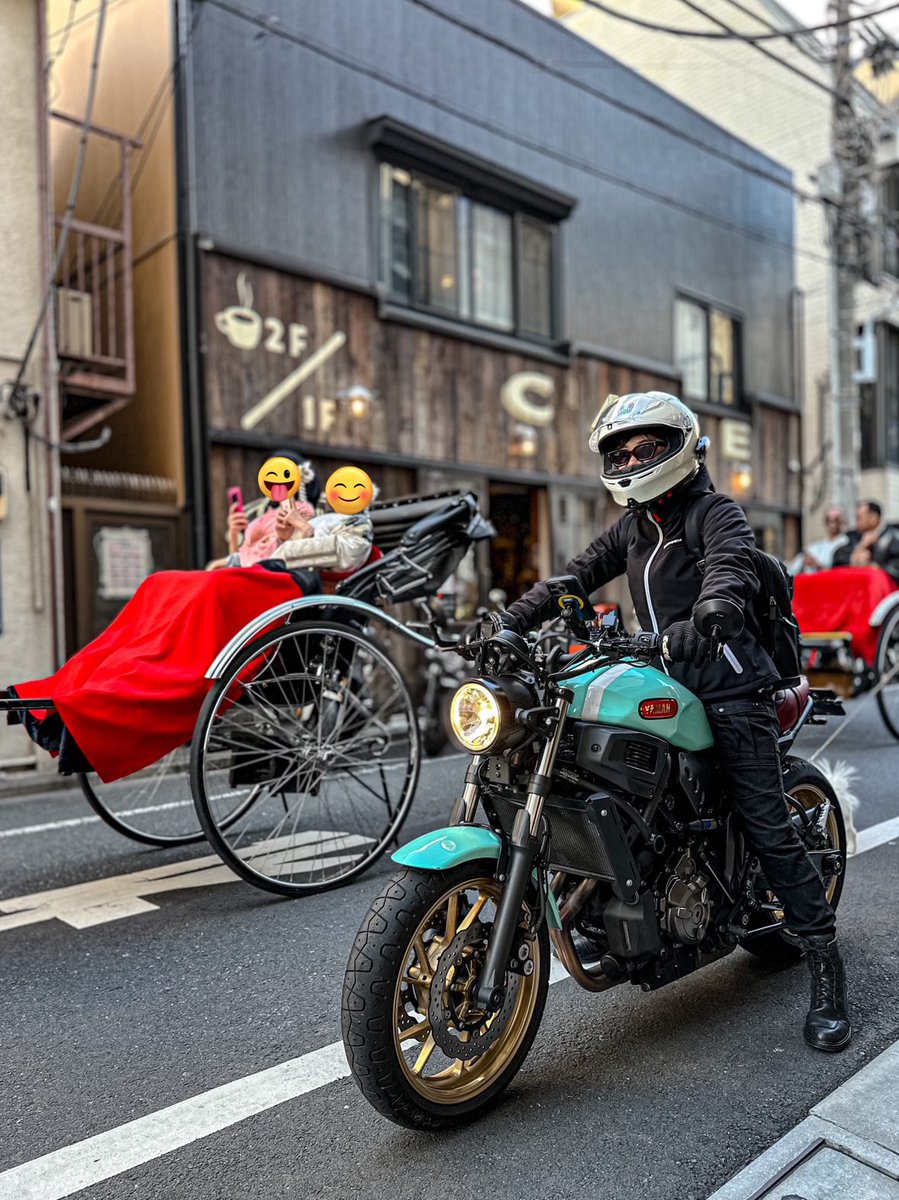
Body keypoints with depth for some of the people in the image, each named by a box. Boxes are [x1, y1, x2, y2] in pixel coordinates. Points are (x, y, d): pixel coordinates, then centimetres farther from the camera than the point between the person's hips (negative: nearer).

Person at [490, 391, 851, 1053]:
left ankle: (826, 964, 4)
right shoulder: (632, 528, 17)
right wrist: (507, 621, -5)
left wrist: (705, 618, -46)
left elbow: (732, 567, -25)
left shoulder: (716, 512, -4)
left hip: (731, 689, -6)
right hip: (666, 688, 7)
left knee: (768, 824, -7)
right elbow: (574, 576, 9)